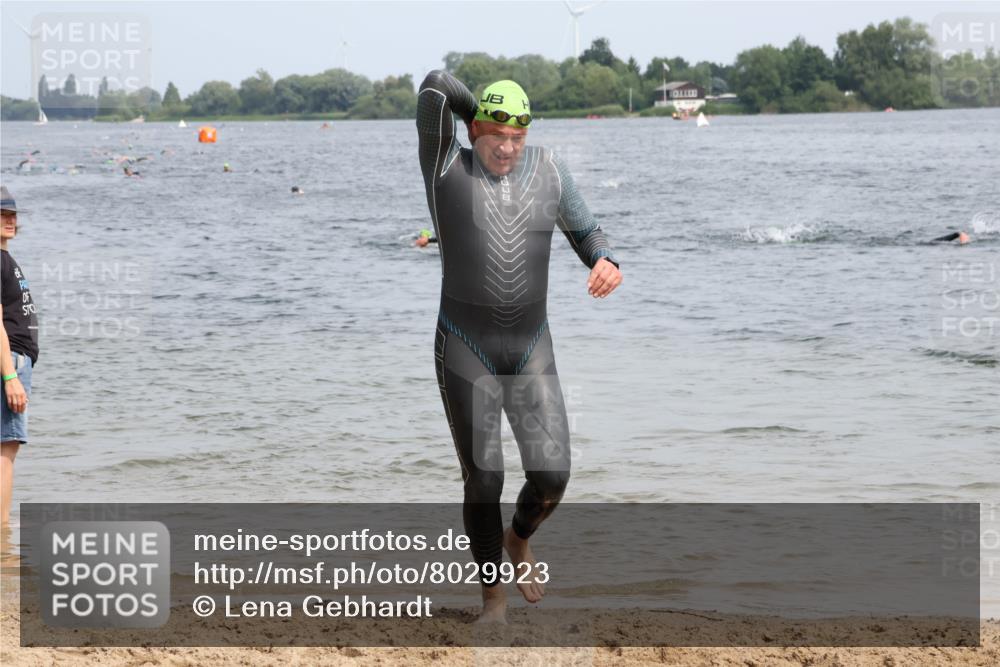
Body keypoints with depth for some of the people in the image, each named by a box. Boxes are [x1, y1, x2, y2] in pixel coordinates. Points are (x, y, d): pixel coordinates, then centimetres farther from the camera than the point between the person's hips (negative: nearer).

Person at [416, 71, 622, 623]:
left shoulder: (547, 170, 2)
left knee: (551, 474, -6)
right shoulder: (448, 168, -9)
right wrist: (482, 117, -2)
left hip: (531, 352, 3)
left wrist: (606, 263, -12)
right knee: (484, 481, -1)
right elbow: (434, 86, -19)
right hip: (465, 354, -3)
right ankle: (492, 596, 19)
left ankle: (519, 539, 30)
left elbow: (585, 233, 11)